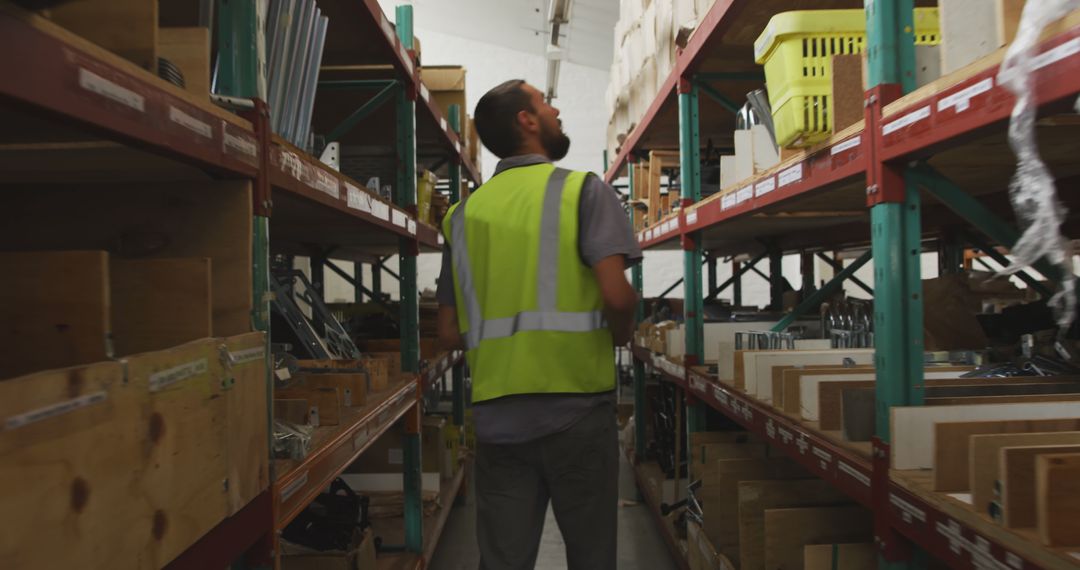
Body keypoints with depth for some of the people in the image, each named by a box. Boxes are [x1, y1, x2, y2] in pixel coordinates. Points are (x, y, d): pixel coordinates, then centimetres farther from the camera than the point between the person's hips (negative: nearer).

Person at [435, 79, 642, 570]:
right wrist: (621, 333, 5)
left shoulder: (465, 213, 11)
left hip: (495, 413, 4)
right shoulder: (583, 190, -2)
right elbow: (617, 295, -15)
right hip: (575, 404, -3)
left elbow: (449, 335, 9)